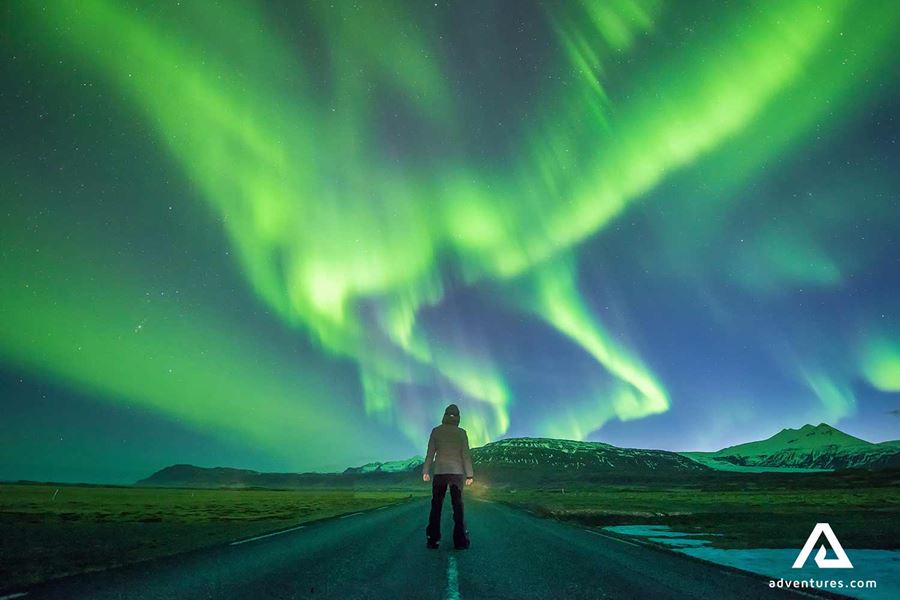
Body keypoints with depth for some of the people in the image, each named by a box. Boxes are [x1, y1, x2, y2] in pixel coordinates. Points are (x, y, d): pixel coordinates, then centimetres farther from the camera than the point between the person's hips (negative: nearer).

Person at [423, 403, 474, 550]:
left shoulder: (436, 431, 0)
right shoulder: (461, 432, -2)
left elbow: (430, 453, -2)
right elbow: (466, 454, -5)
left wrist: (426, 471, 1)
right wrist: (469, 475, -3)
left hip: (439, 472, 1)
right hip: (457, 472, 0)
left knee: (436, 506, 8)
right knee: (457, 506, 6)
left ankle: (432, 540, 7)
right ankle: (460, 541, 4)